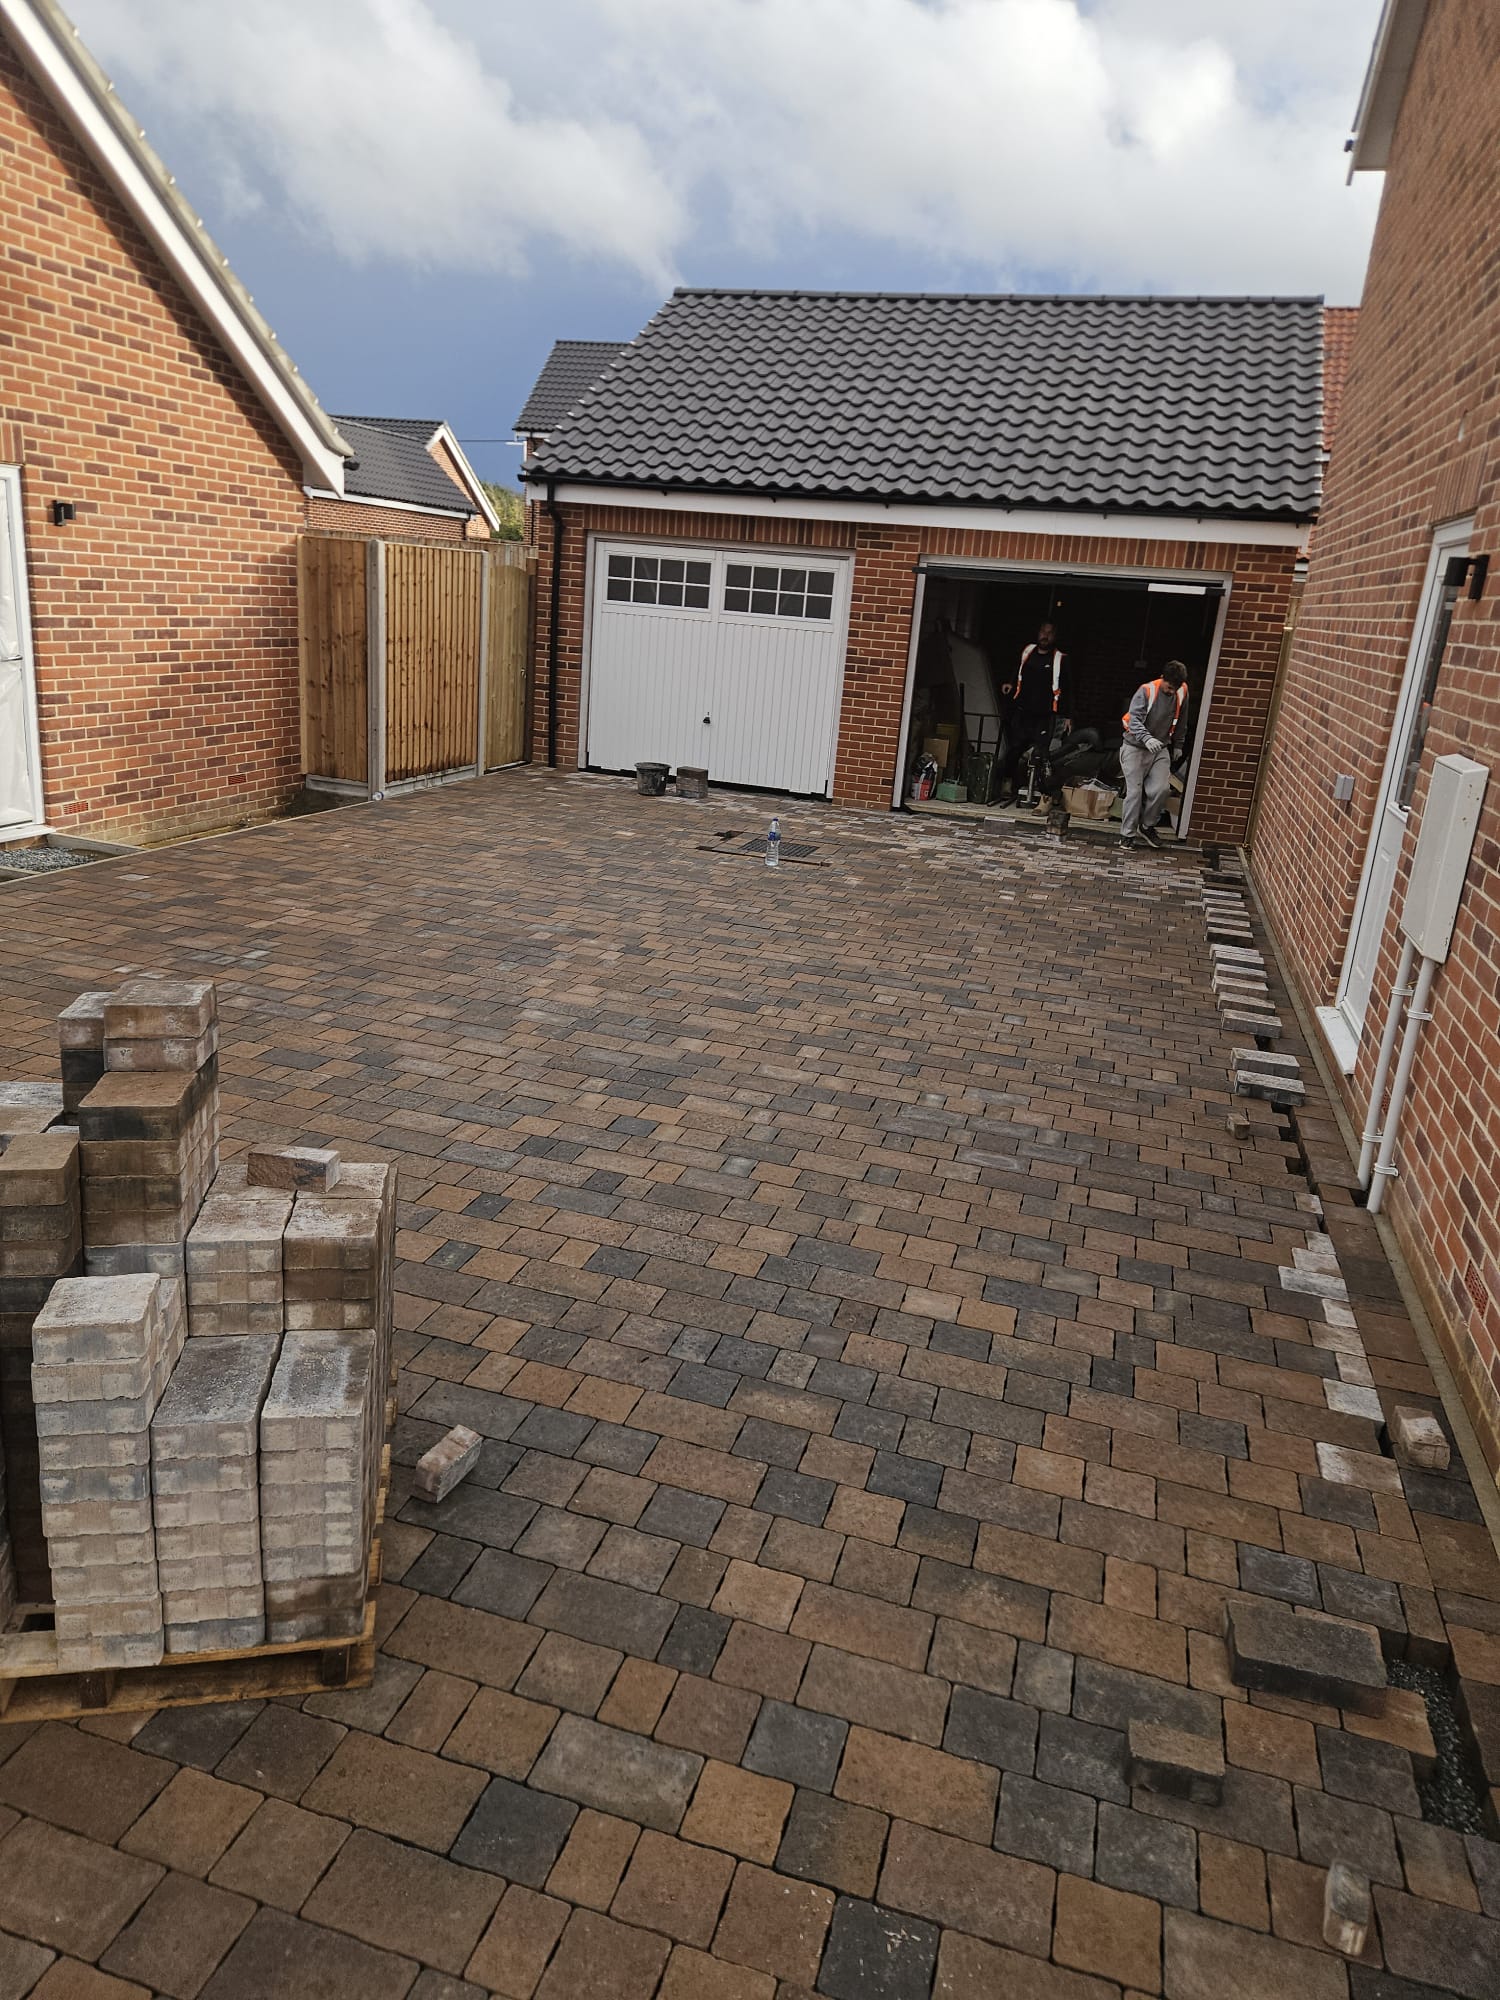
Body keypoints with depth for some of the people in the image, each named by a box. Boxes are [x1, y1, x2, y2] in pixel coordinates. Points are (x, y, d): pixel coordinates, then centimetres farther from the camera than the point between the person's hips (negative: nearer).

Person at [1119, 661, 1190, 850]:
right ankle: (1127, 833, 6)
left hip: (1161, 749, 4)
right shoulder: (1146, 691, -19)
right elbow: (1134, 720, -29)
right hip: (1136, 747, -4)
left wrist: (1178, 745, 17)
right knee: (1135, 792, -5)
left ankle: (1147, 826, 10)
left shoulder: (1182, 692, -3)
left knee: (1162, 789, -10)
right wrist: (1147, 738, -46)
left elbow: (1181, 721, 12)